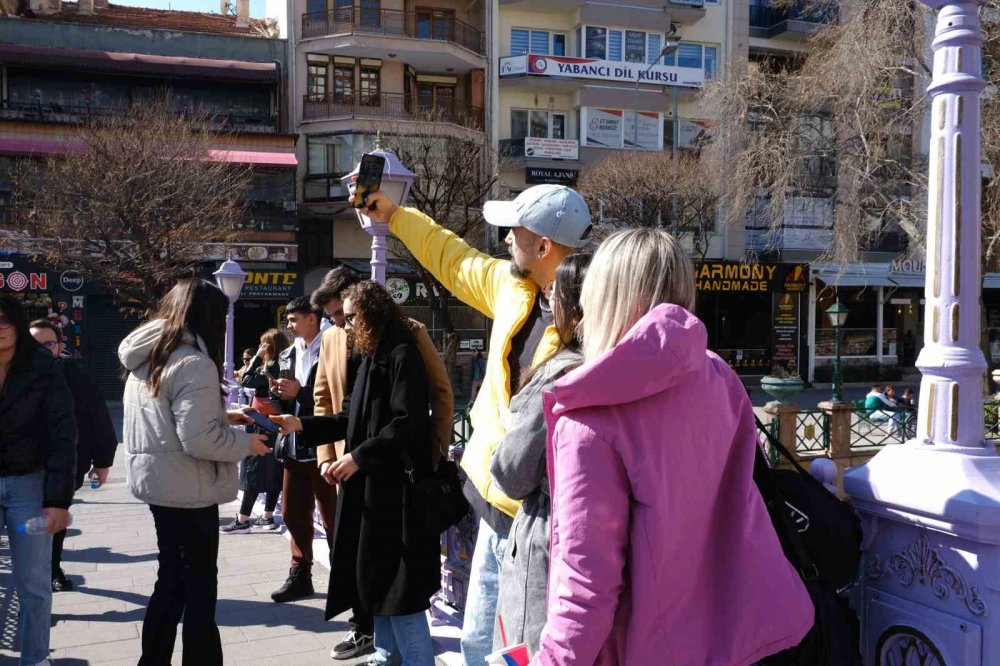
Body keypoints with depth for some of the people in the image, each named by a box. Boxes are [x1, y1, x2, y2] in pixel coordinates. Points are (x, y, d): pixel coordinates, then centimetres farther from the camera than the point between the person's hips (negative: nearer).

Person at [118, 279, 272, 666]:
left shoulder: (147, 359, 9)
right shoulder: (194, 363, -19)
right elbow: (199, 439, -25)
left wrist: (222, 416, 14)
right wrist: (246, 443, -11)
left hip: (158, 481, 9)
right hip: (187, 488, -9)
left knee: (172, 578, 19)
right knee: (199, 584, 3)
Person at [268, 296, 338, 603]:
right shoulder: (287, 355, 14)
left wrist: (300, 392, -20)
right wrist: (279, 392, -1)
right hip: (294, 445, 7)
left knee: (332, 518, 1)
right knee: (293, 514, 13)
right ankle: (300, 576, 25)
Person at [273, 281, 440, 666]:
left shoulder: (401, 355, -13)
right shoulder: (375, 355, 16)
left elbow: (408, 423, -21)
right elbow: (360, 420, 19)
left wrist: (358, 456, -19)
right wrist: (302, 425, 15)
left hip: (396, 487, -10)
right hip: (373, 484, 10)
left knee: (399, 586, -5)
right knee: (377, 577, 16)